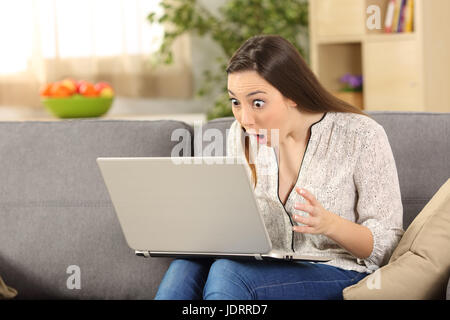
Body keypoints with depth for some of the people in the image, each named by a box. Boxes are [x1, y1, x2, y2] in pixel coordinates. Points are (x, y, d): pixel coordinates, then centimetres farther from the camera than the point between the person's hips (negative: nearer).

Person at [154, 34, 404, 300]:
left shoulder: (362, 136, -11)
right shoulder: (241, 135, 4)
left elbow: (387, 244, -8)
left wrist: (330, 224, -27)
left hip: (341, 275, -4)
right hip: (266, 270, 5)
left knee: (228, 271, -32)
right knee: (186, 265, -28)